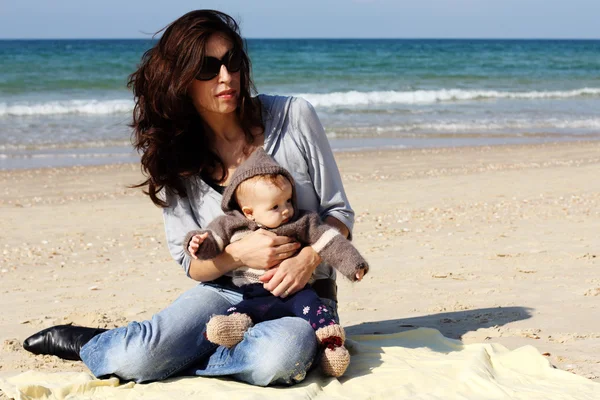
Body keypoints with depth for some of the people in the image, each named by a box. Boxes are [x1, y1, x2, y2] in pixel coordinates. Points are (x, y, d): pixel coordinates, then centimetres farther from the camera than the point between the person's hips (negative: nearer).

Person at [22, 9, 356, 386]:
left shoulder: (294, 116, -8)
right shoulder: (176, 160, -2)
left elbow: (338, 211, -1)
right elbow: (193, 263, 0)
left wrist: (308, 259, -22)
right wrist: (239, 253, -21)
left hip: (303, 293, 0)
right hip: (226, 291, 1)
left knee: (279, 359, -37)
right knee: (134, 359, -27)